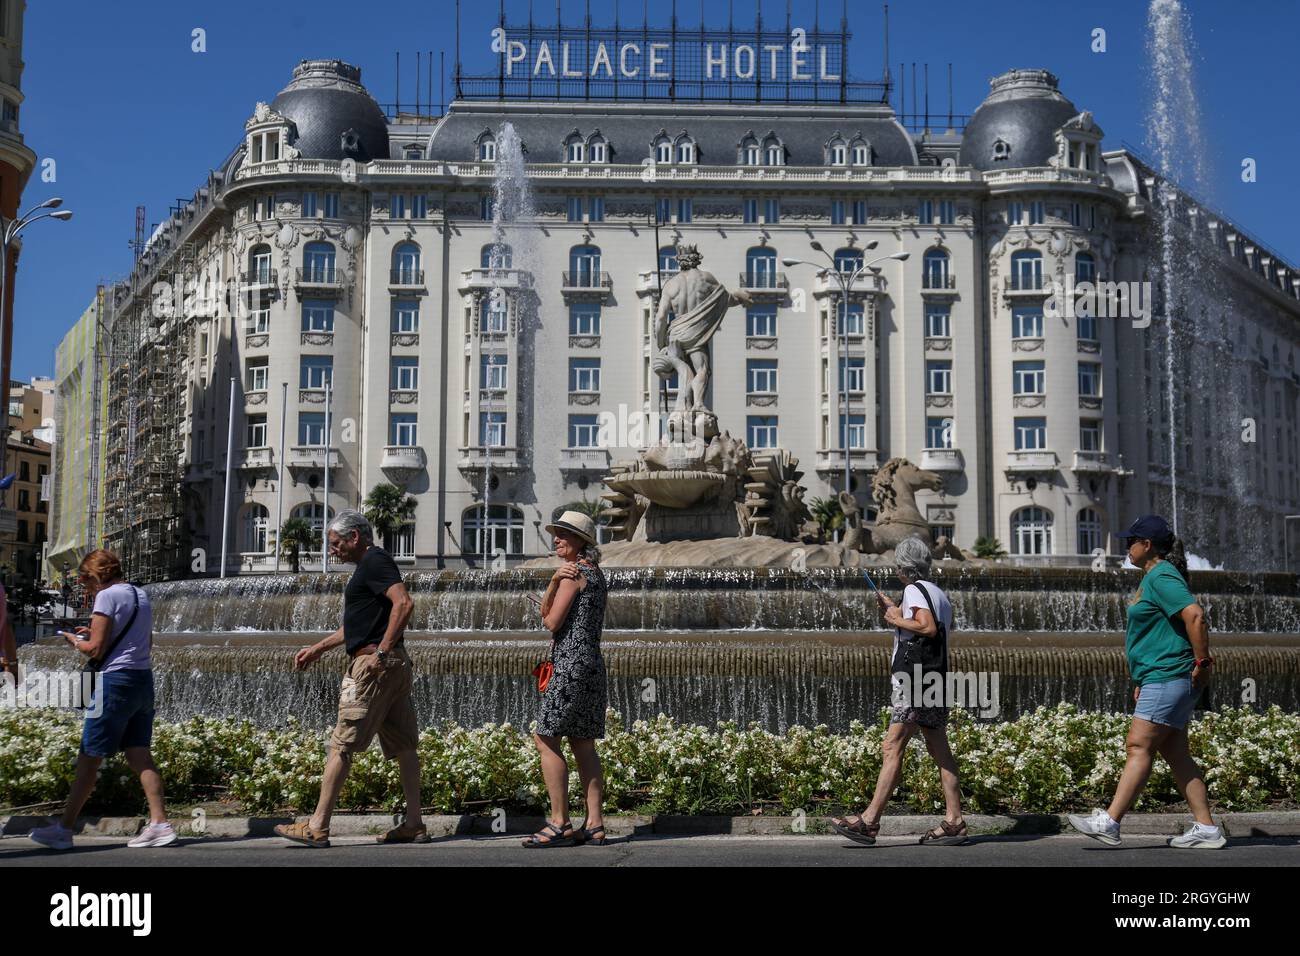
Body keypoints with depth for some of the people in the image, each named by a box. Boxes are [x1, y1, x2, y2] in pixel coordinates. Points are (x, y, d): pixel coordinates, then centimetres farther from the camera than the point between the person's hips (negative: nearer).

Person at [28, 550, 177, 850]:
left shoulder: (107, 596, -9)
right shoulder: (140, 594, 15)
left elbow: (95, 650, -13)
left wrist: (75, 640, 7)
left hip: (116, 680, -8)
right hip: (144, 679, 8)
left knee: (89, 757, -1)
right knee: (139, 755, 7)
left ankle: (64, 828, 6)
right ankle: (160, 823, 1)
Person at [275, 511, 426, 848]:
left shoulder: (374, 561, -10)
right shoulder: (370, 565, 22)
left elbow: (404, 603, -24)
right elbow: (355, 626, 31)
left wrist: (382, 651, -24)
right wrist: (317, 649, 30)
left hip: (373, 664, -11)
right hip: (393, 667, 11)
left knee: (341, 745, -6)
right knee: (402, 745, 8)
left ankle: (317, 828, -3)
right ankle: (414, 825, 11)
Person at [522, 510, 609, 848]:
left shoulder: (575, 573, -10)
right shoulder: (594, 572, 19)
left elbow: (552, 622, -12)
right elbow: (544, 610, 12)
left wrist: (549, 616, 11)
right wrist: (554, 580, -6)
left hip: (571, 664, -9)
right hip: (592, 665, 9)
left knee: (546, 739, -5)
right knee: (583, 744, 9)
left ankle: (560, 824, -6)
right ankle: (594, 824, 8)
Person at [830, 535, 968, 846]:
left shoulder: (914, 590, -9)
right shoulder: (939, 593, 19)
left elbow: (929, 627, -24)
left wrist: (898, 620, -10)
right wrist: (895, 612, 32)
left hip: (914, 680, -10)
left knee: (892, 749, -11)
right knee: (940, 752, 7)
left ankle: (869, 822, -13)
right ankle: (954, 823, 6)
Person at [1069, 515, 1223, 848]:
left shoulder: (1162, 577, -13)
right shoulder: (1153, 577, 20)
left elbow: (1195, 616, -25)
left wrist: (1202, 662, -19)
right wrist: (1142, 680, 24)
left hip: (1168, 678, -11)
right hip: (1160, 679, 11)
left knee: (1139, 746, -12)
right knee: (1175, 754, 9)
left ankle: (1109, 823, -13)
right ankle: (1206, 830, 11)